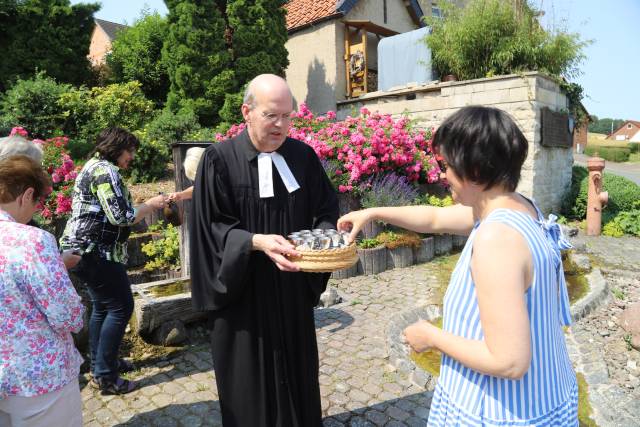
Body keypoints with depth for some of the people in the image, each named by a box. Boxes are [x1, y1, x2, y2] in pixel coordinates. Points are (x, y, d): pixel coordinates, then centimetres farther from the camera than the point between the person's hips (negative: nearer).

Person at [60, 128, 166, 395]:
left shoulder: (94, 166, 18)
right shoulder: (106, 170, -15)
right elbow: (121, 217, -21)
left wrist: (147, 206, 11)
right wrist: (151, 204, -8)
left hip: (88, 250, 11)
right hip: (94, 252, -11)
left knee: (103, 307, 19)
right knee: (120, 307, -4)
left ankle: (99, 364, 32)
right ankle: (105, 376, 4)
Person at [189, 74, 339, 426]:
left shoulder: (303, 155, 1)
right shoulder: (219, 159, -11)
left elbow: (325, 209, 6)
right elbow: (211, 227, -12)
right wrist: (256, 242, -27)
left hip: (293, 291, 4)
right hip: (243, 293, -3)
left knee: (297, 374, 19)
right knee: (249, 384, 12)